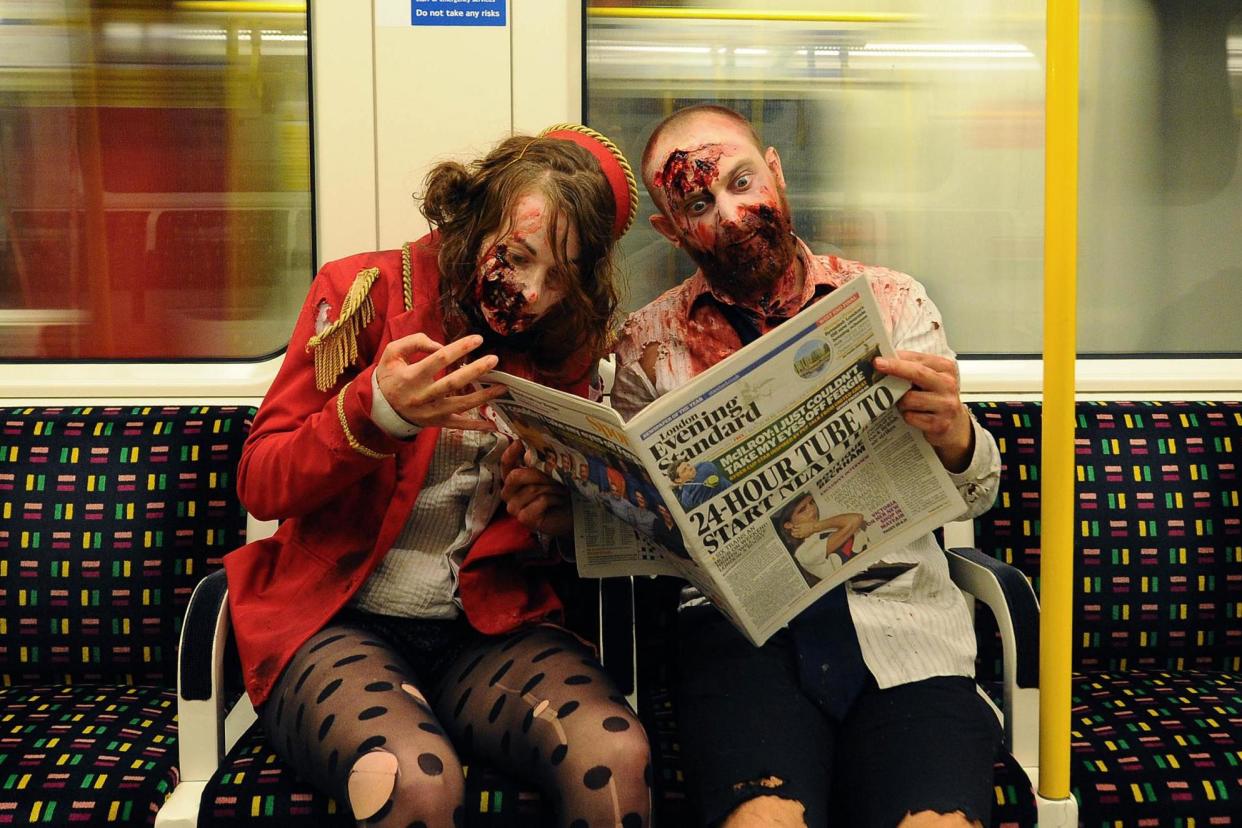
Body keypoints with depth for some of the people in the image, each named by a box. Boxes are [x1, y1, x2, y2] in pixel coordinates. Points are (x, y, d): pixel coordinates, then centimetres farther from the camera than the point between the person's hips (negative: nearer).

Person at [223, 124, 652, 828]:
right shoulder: (365, 291, -2)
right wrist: (376, 412, -24)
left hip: (489, 627, 3)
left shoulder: (565, 345, 8)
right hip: (336, 621, -2)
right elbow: (260, 486, -7)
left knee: (617, 755, -27)